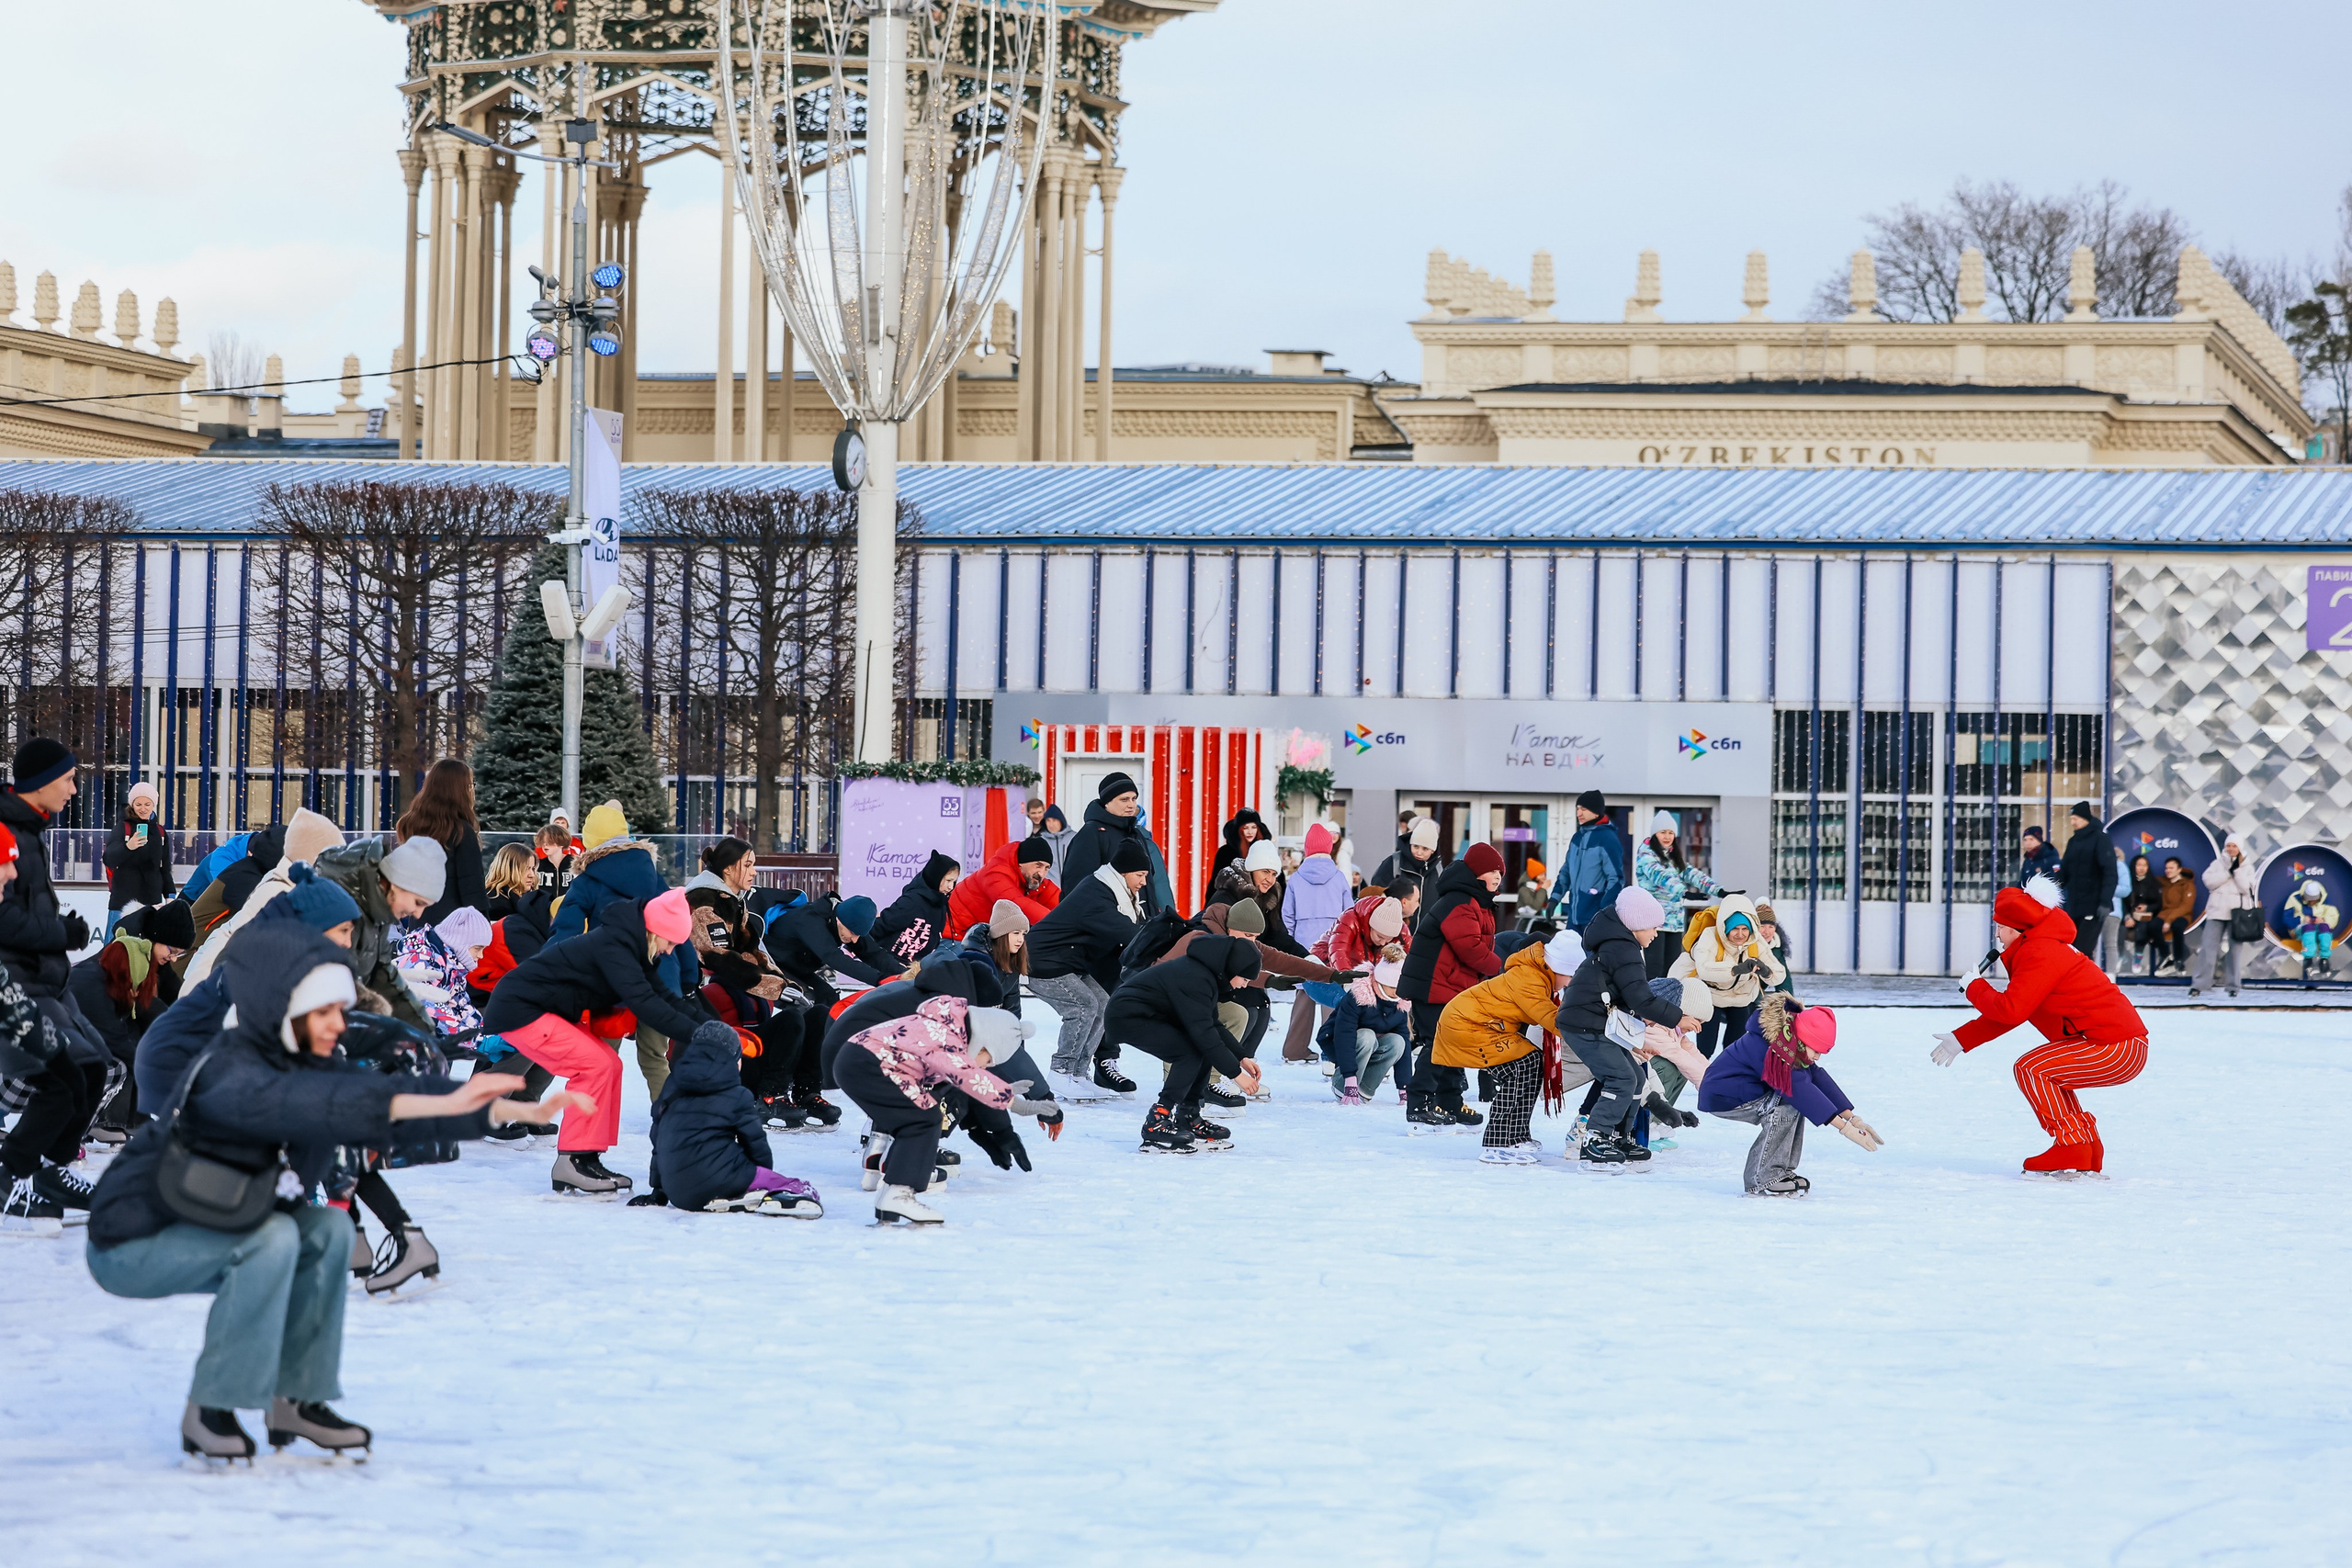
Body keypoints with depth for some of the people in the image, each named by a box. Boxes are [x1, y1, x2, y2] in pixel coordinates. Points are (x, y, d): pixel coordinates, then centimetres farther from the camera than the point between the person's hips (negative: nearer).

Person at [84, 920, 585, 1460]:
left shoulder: (309, 1068, -2)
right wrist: (442, 1105, -57)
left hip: (209, 1230, 8)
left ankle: (296, 1399, 1)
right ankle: (208, 1411, -16)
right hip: (130, 1247, -8)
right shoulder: (228, 1074, -28)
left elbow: (392, 1094, -13)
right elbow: (313, 1105, -47)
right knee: (271, 1236, -28)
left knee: (328, 1228, -9)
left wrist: (518, 1111, -27)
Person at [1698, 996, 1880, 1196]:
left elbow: (1818, 1078, -2)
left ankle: (1780, 1171, 1)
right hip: (1721, 1096, -10)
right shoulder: (1772, 1048, -31)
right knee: (1785, 1108, -25)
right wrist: (1844, 1127, -32)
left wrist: (1853, 1118, -9)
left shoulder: (1790, 1042, -2)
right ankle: (1760, 1181, -17)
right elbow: (1801, 1090, -33)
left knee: (1799, 1103, -3)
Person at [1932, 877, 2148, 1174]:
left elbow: (2010, 1010, -20)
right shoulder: (2043, 949, 21)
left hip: (2119, 1049, -11)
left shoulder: (2039, 955, -14)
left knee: (2031, 1068, -13)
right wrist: (1961, 1039, 25)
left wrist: (1975, 987, -1)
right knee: (2046, 1073, 25)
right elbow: (2010, 1012, 27)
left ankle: (2071, 1148, -11)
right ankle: (2087, 1154, 22)